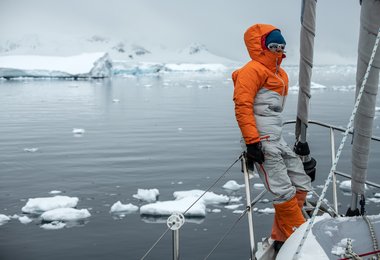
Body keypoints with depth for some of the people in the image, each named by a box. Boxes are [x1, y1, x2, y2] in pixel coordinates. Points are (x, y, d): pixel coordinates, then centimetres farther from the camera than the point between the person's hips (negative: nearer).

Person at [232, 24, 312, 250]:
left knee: (302, 185, 9)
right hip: (261, 142, -10)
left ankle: (281, 238, 16)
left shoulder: (281, 74, 20)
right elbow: (242, 106, -16)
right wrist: (252, 142, -22)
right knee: (285, 193, -10)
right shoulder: (252, 70, -8)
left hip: (278, 140, 10)